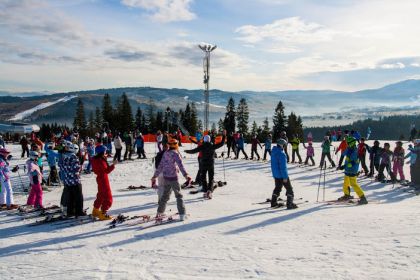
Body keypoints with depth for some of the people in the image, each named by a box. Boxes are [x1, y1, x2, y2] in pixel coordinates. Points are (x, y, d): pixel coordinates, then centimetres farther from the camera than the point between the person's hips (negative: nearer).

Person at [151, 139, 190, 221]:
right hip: (173, 177, -7)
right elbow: (180, 165, -23)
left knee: (165, 195, 17)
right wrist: (186, 175, -29)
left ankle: (159, 213, 23)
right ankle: (182, 215, 3)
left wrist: (155, 176, 18)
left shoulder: (165, 153, 9)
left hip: (166, 177, 7)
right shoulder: (175, 153, -11)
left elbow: (160, 166, 12)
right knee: (179, 195, 3)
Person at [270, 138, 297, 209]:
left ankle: (273, 202, 27)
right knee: (289, 188, 2)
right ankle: (290, 204, 2)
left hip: (275, 174, 9)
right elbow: (283, 166, -24)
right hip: (281, 175, -9)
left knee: (277, 188, 22)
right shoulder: (281, 154, -24)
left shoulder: (273, 151, 5)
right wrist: (285, 177, -19)